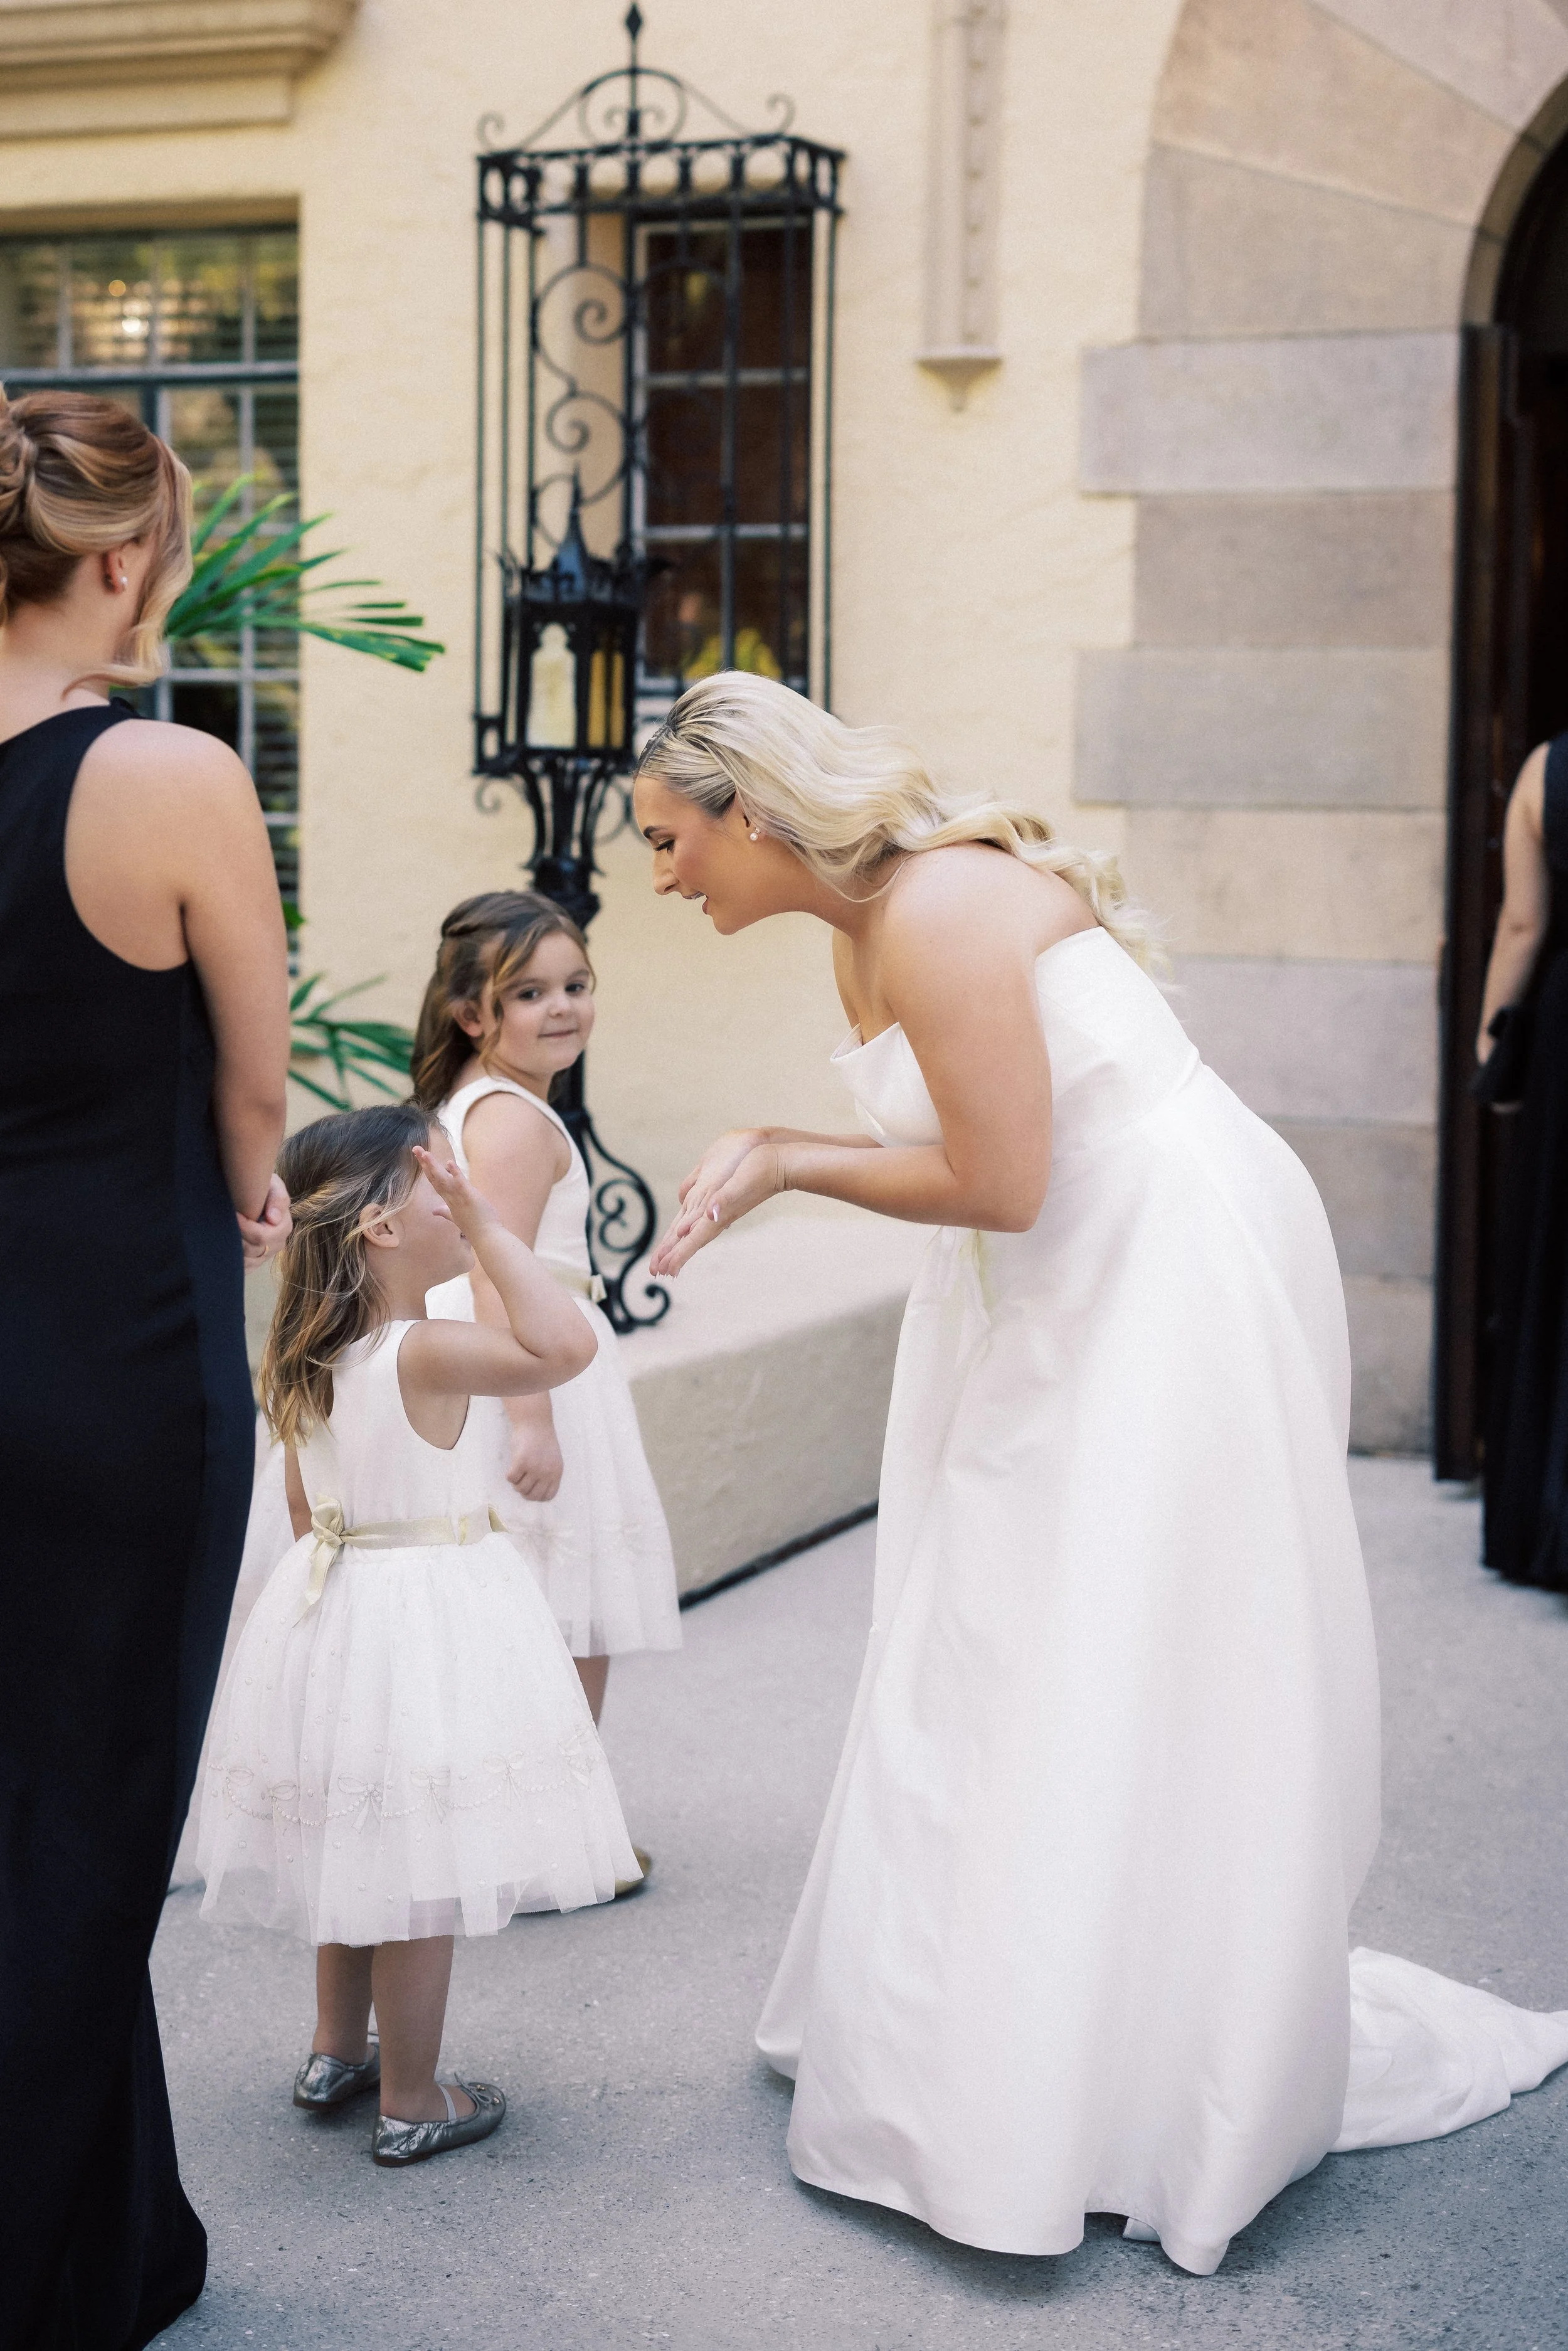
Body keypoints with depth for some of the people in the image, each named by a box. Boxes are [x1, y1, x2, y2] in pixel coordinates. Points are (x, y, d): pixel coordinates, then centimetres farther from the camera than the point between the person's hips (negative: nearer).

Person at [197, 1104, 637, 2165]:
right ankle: (412, 2104, 12)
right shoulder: (425, 1353, -23)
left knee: (356, 1854, 22)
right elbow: (563, 1344, -36)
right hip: (427, 1624, -8)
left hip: (332, 1615, 8)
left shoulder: (304, 1361, 3)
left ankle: (337, 2054, 37)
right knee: (419, 1874, 2)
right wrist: (484, 1221, -29)